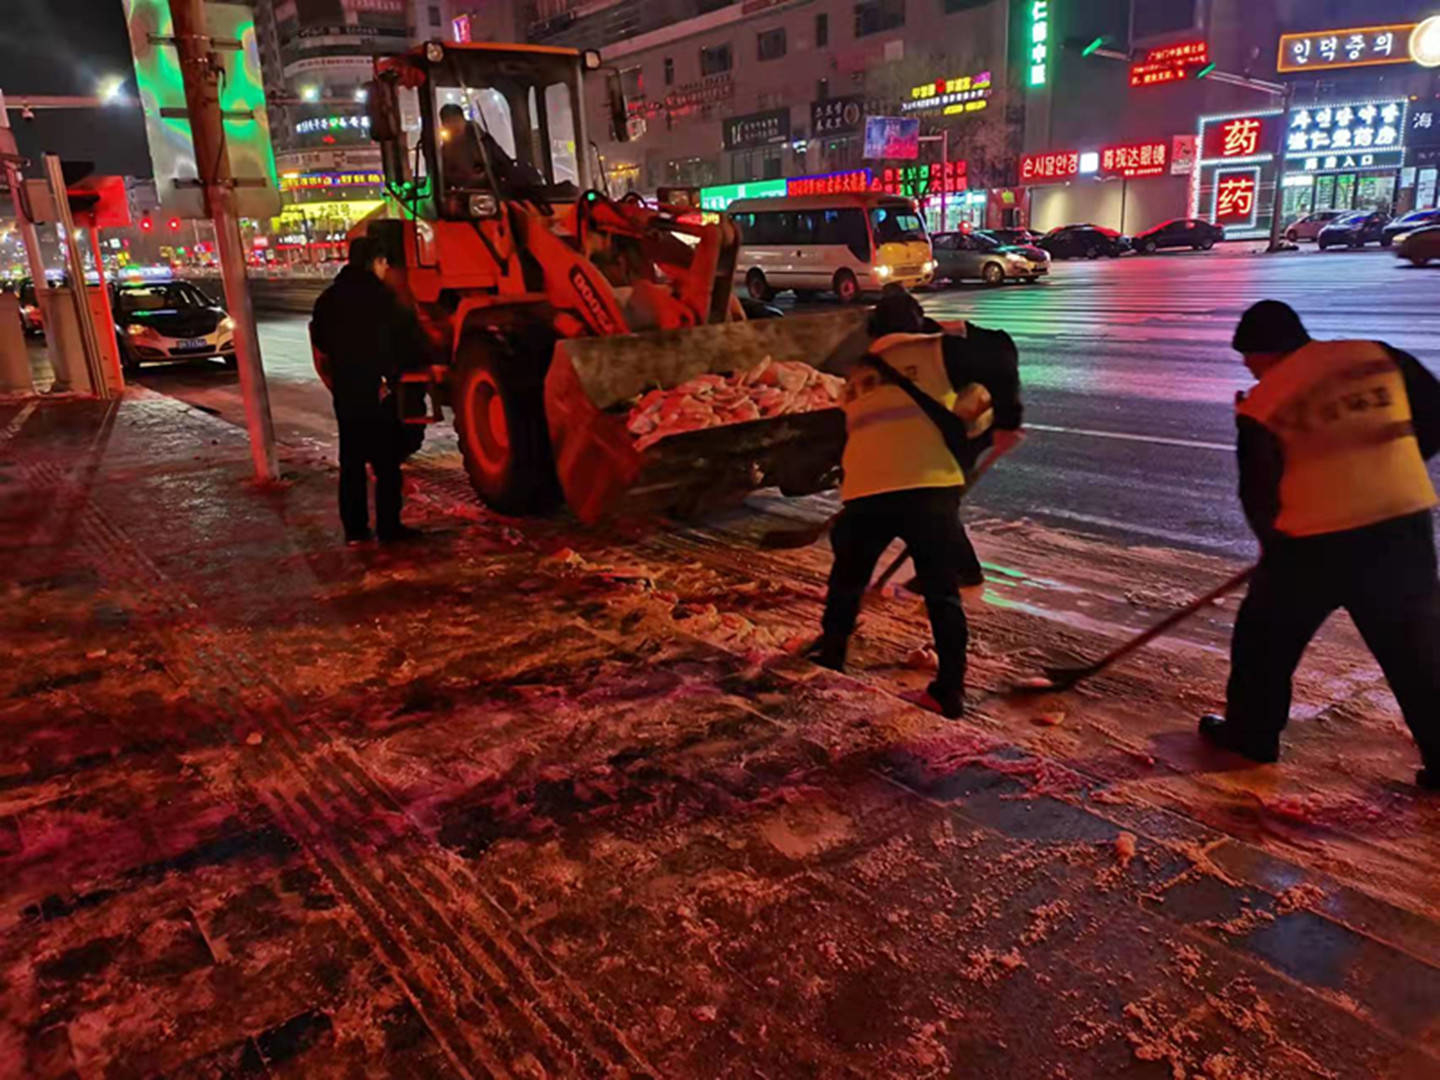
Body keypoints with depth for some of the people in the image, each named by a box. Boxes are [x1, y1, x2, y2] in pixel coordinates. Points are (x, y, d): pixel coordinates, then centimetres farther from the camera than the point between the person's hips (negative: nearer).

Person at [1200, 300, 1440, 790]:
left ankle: (1251, 732, 29)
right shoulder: (1381, 357, 6)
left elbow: (1259, 493, 1)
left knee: (1265, 636, 17)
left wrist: (1273, 541, 19)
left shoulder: (1263, 403, -4)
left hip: (1316, 541, -3)